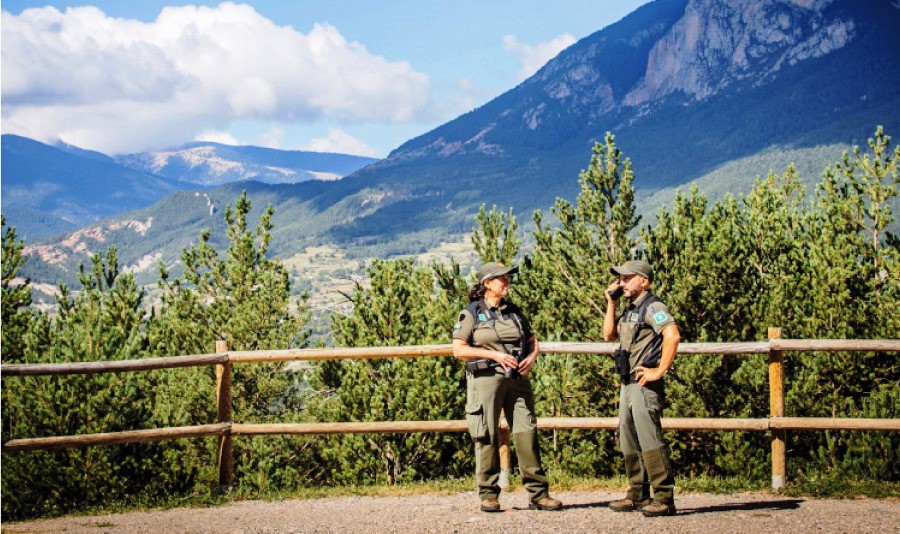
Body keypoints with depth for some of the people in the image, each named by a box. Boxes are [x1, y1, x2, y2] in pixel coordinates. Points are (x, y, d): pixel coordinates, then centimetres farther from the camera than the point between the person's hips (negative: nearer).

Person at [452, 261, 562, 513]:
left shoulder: (514, 312, 16)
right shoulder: (471, 314, 1)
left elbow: (533, 342, 22)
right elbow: (459, 349, -7)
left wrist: (530, 358, -1)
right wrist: (494, 354, -14)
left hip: (517, 379, 4)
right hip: (486, 378, -4)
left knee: (526, 433, -1)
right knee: (487, 437, -1)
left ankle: (538, 494, 3)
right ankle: (488, 495, 7)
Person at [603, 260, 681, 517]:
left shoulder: (652, 307, -11)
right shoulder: (629, 310, 18)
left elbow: (673, 335, -24)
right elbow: (609, 334, 21)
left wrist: (659, 371, -22)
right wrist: (611, 303, 15)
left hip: (644, 384, -10)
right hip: (627, 384, 10)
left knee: (649, 439, -13)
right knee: (629, 442, 12)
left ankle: (664, 498, -12)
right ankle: (638, 496, 19)